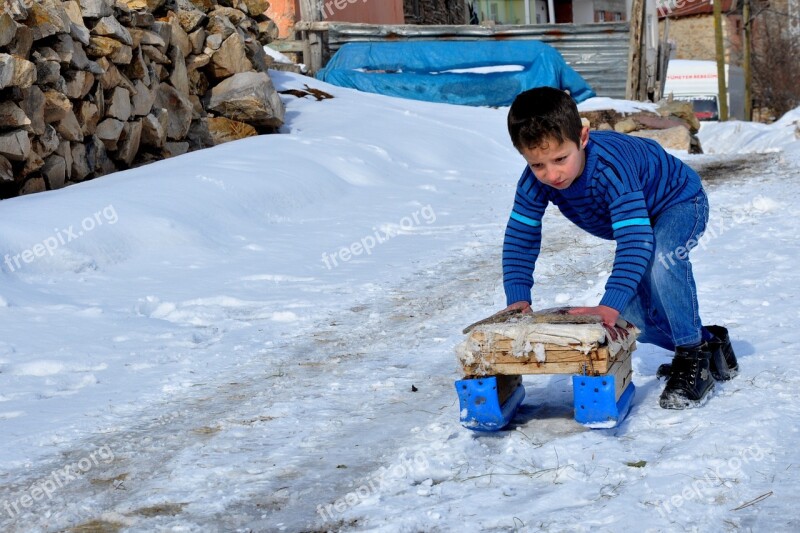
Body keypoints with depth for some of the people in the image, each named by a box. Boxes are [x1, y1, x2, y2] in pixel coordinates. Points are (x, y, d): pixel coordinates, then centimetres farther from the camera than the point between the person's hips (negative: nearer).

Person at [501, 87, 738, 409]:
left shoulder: (610, 166, -44)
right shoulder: (535, 181, -26)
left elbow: (635, 238, -50)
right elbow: (520, 238, -15)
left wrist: (611, 304, -59)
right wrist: (518, 298, -29)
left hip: (679, 203, -7)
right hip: (637, 215, 7)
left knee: (660, 259, -39)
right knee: (632, 314, -3)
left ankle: (694, 360, -23)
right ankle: (710, 342, 21)